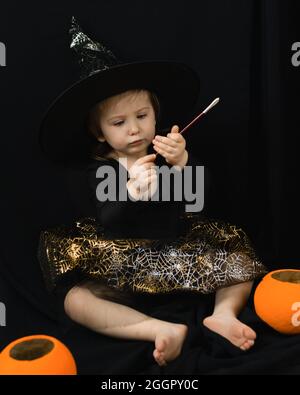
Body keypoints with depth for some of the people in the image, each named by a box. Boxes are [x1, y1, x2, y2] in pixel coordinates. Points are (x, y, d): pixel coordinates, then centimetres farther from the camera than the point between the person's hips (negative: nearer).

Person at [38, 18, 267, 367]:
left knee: (242, 262, -5)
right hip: (124, 265, -2)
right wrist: (132, 193, -39)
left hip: (180, 251, 2)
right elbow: (107, 225, -18)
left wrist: (182, 162, -36)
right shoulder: (101, 168, -6)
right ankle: (162, 330, -33)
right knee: (75, 300, -25)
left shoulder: (169, 153, -2)